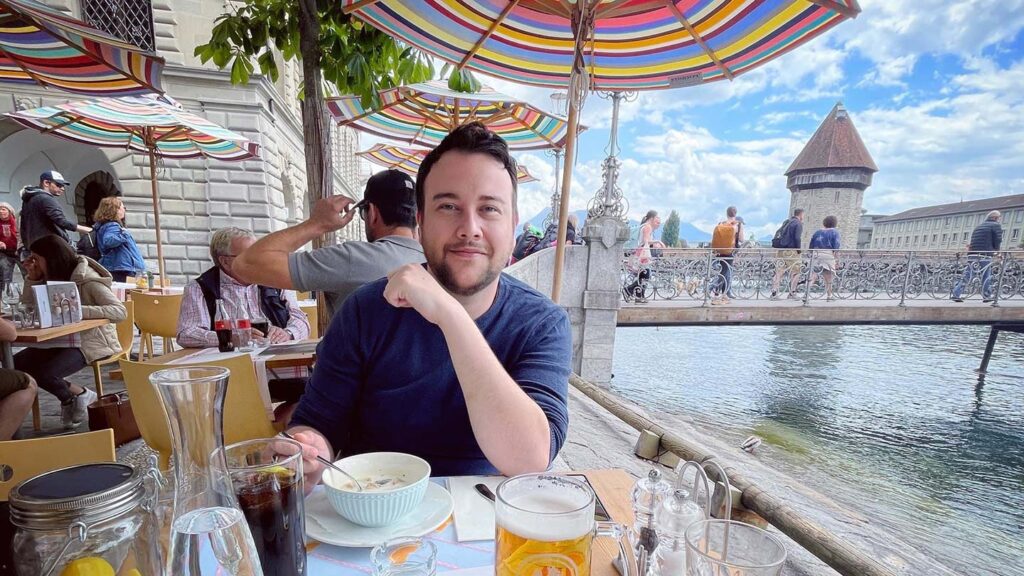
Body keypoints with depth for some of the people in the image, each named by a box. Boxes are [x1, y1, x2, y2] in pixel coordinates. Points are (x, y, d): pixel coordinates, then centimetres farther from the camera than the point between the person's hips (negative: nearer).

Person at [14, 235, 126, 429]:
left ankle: (81, 395, 6)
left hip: (90, 341, -8)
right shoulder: (53, 277, 8)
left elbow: (120, 311, -27)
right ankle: (70, 398, 7)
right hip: (60, 339, 8)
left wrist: (80, 310, -38)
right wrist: (32, 277, -2)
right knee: (15, 365, -8)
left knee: (44, 374, -24)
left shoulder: (88, 280, -17)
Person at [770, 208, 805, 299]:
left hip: (781, 250, 7)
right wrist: (799, 250, -6)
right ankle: (792, 294, 6)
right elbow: (797, 238, -14)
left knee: (779, 271, 6)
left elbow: (777, 234, 18)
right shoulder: (798, 224, -6)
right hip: (791, 251, -7)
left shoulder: (786, 221, 17)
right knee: (795, 272, 4)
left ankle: (774, 293, 1)